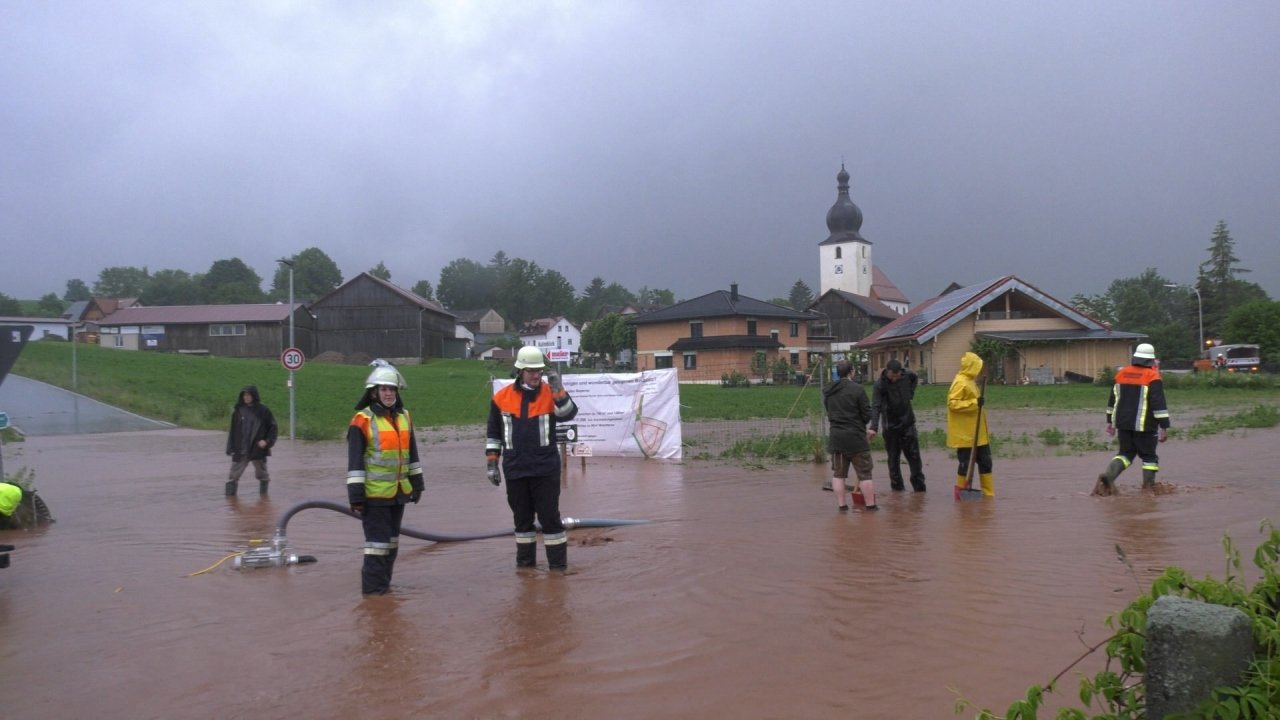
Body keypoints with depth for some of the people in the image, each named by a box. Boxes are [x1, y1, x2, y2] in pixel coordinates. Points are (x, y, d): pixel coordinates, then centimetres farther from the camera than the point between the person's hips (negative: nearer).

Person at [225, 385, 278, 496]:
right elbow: (232, 431, 5)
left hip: (258, 448, -1)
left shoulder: (263, 411, -2)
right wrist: (231, 448, 1)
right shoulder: (238, 411, 3)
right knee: (234, 474, -2)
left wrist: (267, 441, -12)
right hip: (240, 450, 1)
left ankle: (263, 491, 28)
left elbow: (272, 426, 2)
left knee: (261, 472, 11)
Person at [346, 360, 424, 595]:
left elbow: (411, 453, 17)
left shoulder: (404, 417, 10)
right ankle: (373, 586, 2)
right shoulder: (362, 421, -10)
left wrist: (417, 483, 16)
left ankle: (383, 580, 26)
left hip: (399, 492, 7)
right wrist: (355, 495, -15)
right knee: (377, 538, -5)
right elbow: (355, 461, -12)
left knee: (392, 539, 14)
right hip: (375, 493, -7)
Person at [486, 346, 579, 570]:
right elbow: (494, 434, 9)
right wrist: (492, 464, 8)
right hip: (515, 469, 2)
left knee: (550, 516, 1)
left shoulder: (550, 393, -1)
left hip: (546, 468, -2)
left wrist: (558, 389, -28)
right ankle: (525, 560, 25)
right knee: (522, 517, 13)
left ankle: (558, 563, 8)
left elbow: (568, 414, -19)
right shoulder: (502, 397, 2)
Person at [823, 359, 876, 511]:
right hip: (856, 437, -5)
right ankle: (871, 505, 9)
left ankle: (841, 505, 11)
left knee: (838, 473, 11)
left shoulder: (828, 391, 7)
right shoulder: (857, 389, -12)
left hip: (836, 437, 5)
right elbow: (867, 414, -10)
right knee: (864, 473, 4)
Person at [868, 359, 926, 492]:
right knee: (893, 457, 4)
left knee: (914, 455, 4)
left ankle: (919, 485, 10)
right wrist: (873, 427, -37)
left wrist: (911, 393, 7)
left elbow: (915, 378, 19)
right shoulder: (879, 384, -20)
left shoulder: (907, 374, -8)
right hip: (891, 425, -3)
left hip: (908, 422, 3)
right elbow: (876, 406, -27)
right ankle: (896, 485, 13)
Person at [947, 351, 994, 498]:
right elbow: (952, 403, -24)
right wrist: (974, 403, -27)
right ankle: (961, 492, 8)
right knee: (966, 463, -3)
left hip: (977, 433, 10)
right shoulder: (960, 382, -16)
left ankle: (988, 492, 16)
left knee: (985, 461, 11)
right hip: (965, 434, -10)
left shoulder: (970, 381, 14)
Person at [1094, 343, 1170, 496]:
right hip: (1144, 426, -5)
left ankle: (1108, 475, -9)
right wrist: (1164, 427, -12)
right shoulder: (1152, 377, -9)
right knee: (1149, 456, 9)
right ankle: (1148, 487, 8)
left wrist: (1110, 421, 22)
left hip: (1123, 423, 5)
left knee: (1126, 453, 13)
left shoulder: (1121, 374, 9)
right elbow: (1159, 404, -14)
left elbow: (1112, 400, 15)